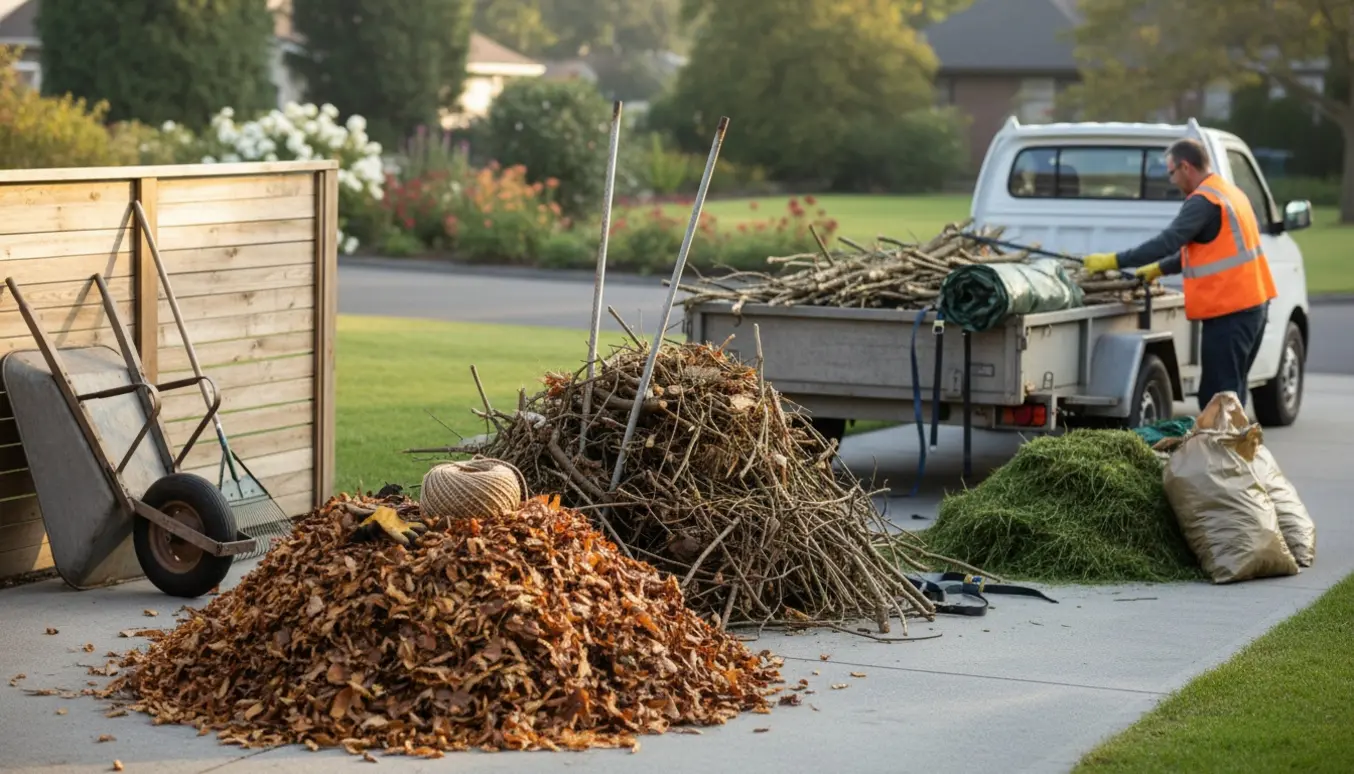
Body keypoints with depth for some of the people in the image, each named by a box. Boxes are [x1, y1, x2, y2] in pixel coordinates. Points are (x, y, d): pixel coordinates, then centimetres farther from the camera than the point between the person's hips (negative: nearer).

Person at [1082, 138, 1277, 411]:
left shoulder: (1204, 200, -14)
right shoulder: (1230, 192, 17)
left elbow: (1168, 241, -23)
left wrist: (1113, 261, -20)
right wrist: (1159, 269, 25)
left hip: (1228, 310, -10)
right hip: (1252, 303, 10)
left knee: (1216, 397, -9)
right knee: (1231, 392, 15)